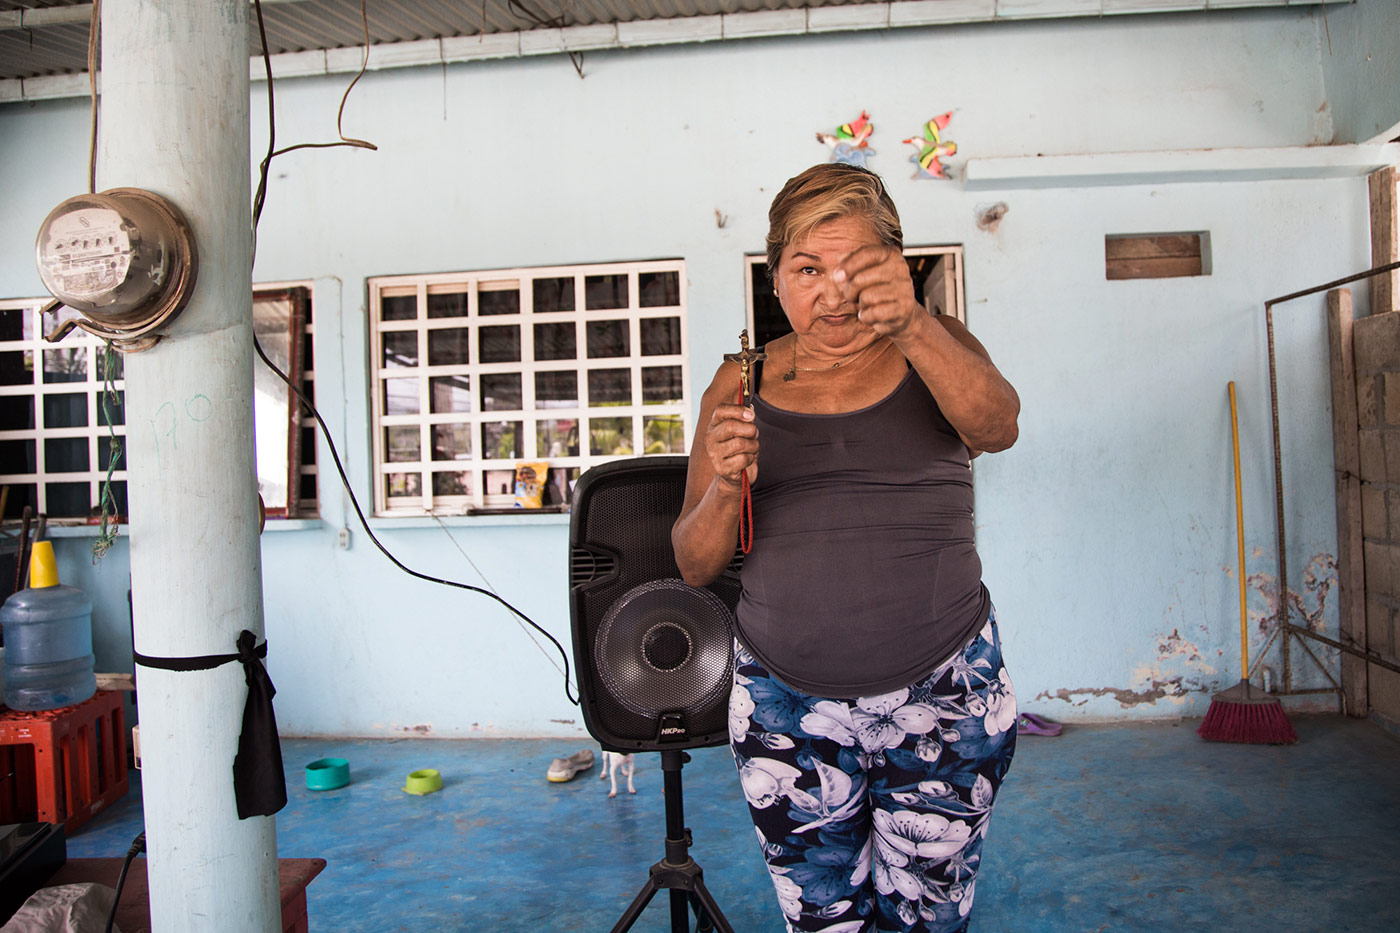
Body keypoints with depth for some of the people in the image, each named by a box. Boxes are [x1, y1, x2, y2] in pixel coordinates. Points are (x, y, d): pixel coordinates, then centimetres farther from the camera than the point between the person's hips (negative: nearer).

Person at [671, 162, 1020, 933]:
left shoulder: (935, 349, 2)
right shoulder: (742, 385, 3)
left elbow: (997, 425, -21)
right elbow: (694, 566, 1)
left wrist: (912, 326, -38)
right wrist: (726, 489, -20)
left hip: (942, 697, 0)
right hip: (786, 707, 1)